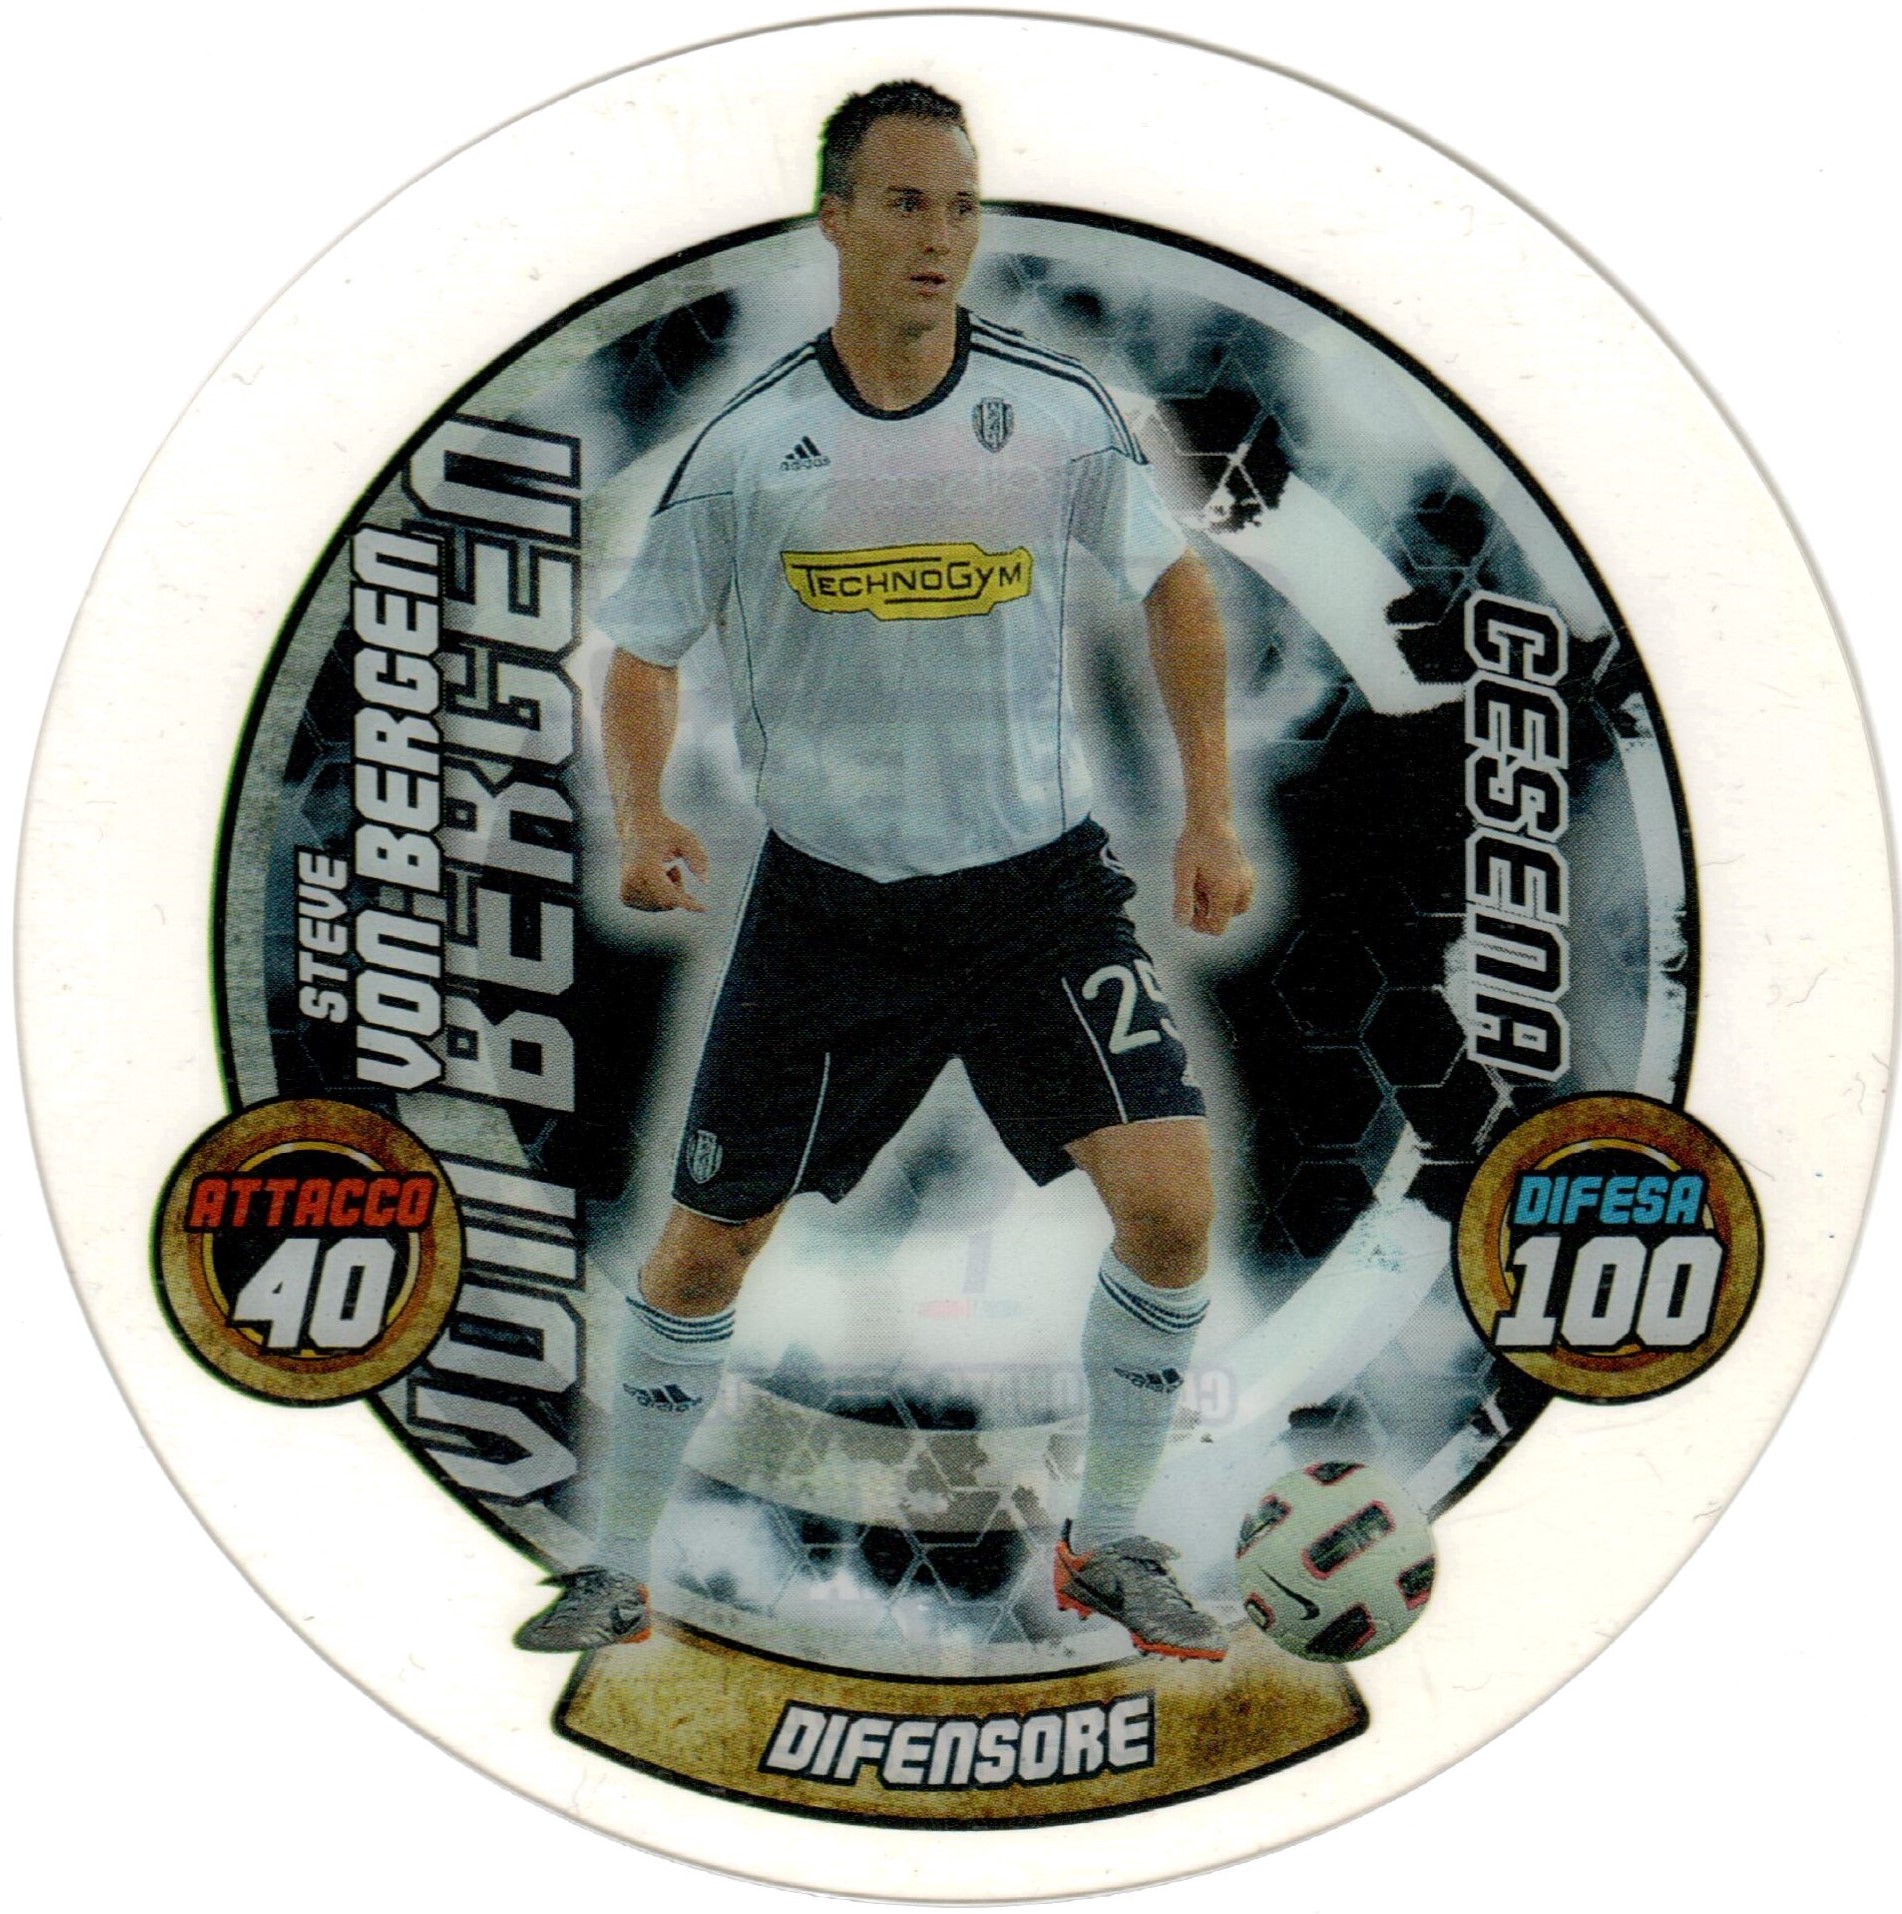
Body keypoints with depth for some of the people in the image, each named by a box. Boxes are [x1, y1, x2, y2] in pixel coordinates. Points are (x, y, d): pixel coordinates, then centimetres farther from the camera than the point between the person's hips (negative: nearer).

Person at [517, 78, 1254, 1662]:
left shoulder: (1058, 411, -5)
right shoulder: (747, 445, -7)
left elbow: (1175, 586, 9)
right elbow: (644, 650, 4)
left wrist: (1210, 813, 3)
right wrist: (642, 820, -14)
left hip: (1041, 883, 0)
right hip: (828, 895, 0)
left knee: (1172, 1200, -13)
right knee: (702, 1248, 4)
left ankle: (1110, 1544, 12)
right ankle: (623, 1574, 26)